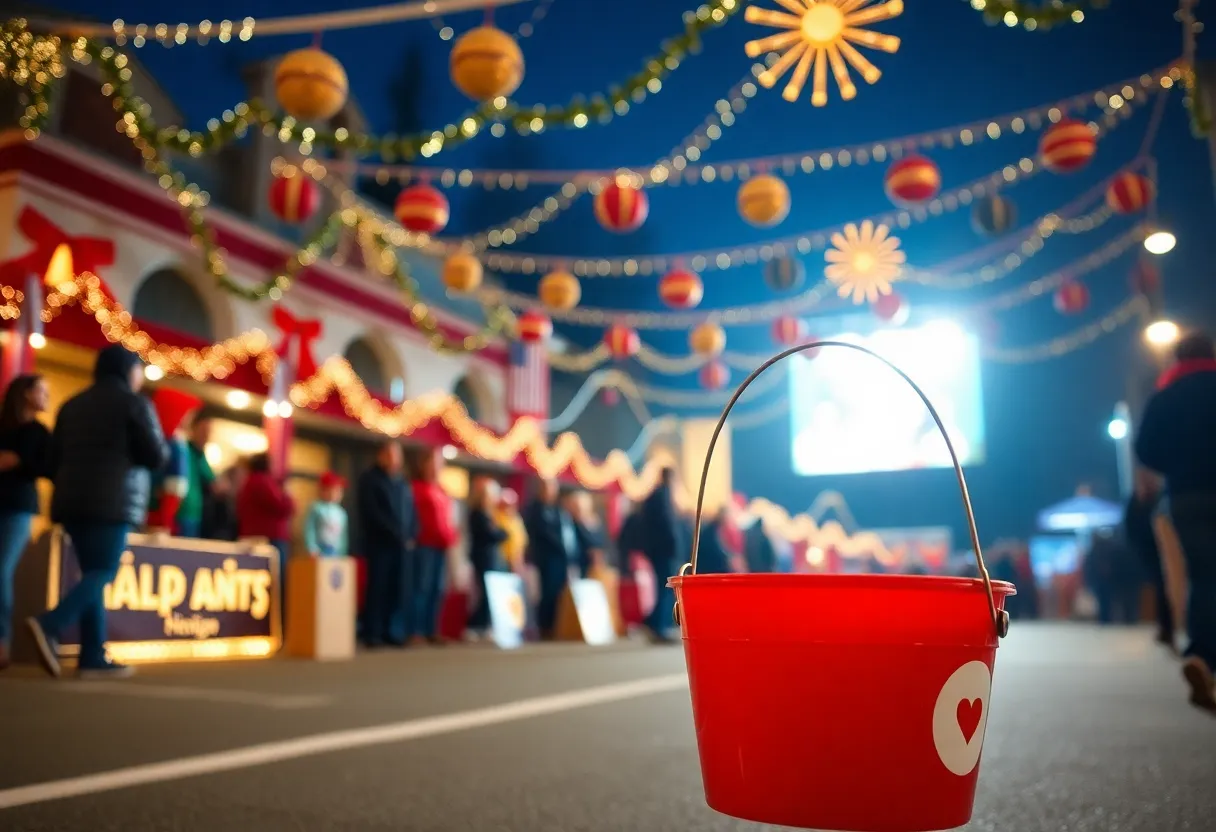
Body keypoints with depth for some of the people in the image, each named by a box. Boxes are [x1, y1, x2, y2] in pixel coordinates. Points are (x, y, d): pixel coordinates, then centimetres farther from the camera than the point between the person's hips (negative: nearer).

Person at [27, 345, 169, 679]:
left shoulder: (72, 404, 18)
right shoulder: (134, 402, -2)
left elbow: (54, 458, 18)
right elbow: (157, 457, -5)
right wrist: (163, 447, 16)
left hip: (72, 501, 7)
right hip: (112, 501, -7)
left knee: (92, 573, 7)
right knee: (102, 573, -7)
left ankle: (94, 657, 2)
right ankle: (49, 625, -27)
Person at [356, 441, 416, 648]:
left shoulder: (403, 482, 19)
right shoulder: (369, 479, 2)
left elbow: (411, 510, 16)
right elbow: (373, 512, -9)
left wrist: (411, 536, -1)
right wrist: (396, 534, -14)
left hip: (404, 543, 5)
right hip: (379, 542, -5)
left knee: (401, 590, 1)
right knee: (378, 588, -6)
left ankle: (393, 632, 6)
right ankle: (373, 634, -1)